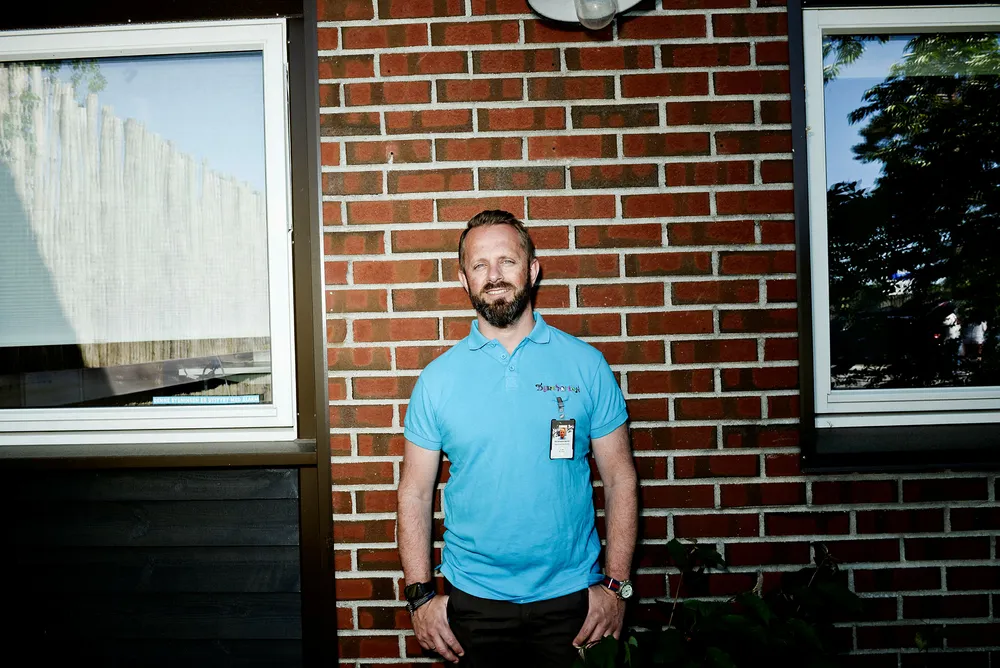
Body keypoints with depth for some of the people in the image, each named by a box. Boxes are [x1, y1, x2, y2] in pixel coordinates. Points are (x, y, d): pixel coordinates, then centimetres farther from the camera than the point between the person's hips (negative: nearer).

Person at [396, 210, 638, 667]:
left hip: (572, 597, 0)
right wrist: (420, 594, -5)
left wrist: (616, 586, -5)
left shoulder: (586, 364, -5)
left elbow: (619, 480, -1)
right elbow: (415, 493, 0)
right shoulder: (437, 378, -4)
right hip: (472, 599, 0)